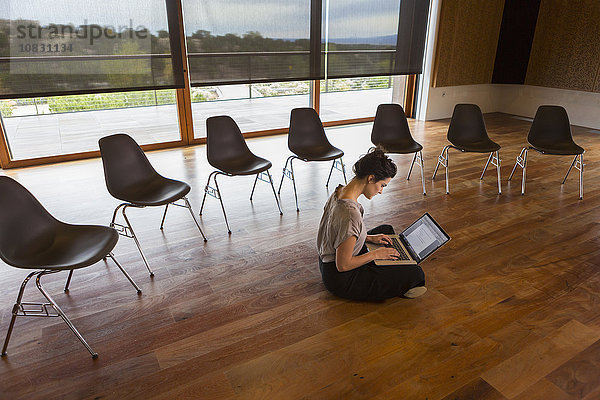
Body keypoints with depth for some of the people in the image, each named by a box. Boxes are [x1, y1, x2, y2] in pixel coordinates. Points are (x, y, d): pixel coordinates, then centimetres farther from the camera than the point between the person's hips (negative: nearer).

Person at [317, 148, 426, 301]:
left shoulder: (339, 191, -4)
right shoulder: (351, 214, -32)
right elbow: (343, 265, -26)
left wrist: (368, 237, 6)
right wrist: (375, 254, -12)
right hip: (341, 280, -10)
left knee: (386, 230, 24)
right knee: (415, 273, -15)